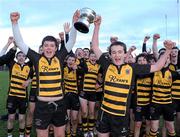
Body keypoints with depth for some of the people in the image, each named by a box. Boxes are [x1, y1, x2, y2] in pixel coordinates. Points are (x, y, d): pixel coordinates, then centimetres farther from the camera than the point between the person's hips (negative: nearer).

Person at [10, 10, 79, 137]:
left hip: (59, 104, 2)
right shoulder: (37, 59, -3)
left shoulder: (60, 58, -1)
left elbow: (72, 41, -3)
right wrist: (15, 23, -13)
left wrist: (75, 23, -13)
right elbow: (20, 42, -4)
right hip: (42, 105, -1)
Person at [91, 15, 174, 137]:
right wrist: (97, 26, -6)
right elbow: (95, 47, -1)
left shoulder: (132, 68, -4)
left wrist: (168, 50, -4)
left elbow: (157, 67, 4)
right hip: (105, 112, 1)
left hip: (122, 114, 0)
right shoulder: (107, 66, -4)